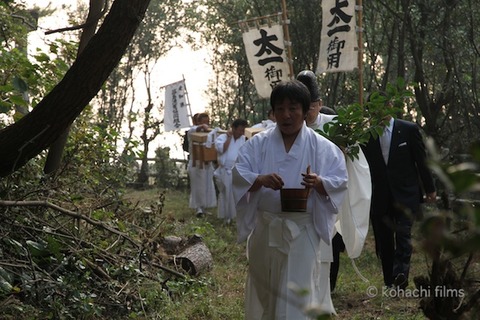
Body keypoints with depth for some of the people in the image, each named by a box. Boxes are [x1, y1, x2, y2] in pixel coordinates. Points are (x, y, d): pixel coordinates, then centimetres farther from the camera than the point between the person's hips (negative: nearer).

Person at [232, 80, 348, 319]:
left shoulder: (322, 147, 0)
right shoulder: (257, 144, 3)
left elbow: (340, 181, -3)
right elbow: (238, 176, -4)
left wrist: (318, 182, -25)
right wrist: (259, 180, -25)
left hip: (303, 231, -2)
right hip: (265, 230, 2)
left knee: (298, 293, -4)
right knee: (265, 290, 13)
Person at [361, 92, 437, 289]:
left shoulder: (409, 130, 1)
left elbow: (422, 160, 5)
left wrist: (430, 188, 7)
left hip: (405, 195, -2)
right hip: (379, 198, 3)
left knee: (403, 235, -17)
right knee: (383, 242, 5)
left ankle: (401, 275, -23)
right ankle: (389, 283, 13)